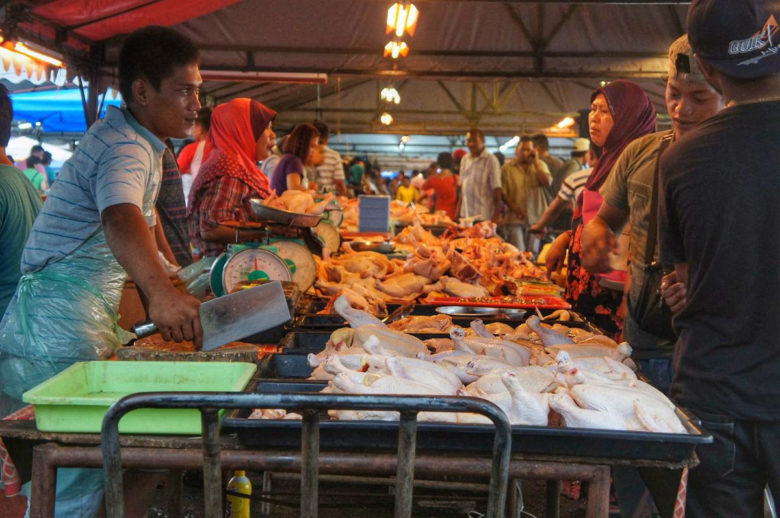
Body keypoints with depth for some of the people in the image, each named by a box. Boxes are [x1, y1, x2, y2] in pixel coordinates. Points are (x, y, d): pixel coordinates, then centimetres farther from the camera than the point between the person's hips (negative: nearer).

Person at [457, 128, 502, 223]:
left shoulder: (491, 160, -6)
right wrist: (458, 212, 13)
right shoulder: (464, 159, 12)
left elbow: (496, 190, -9)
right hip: (466, 215, 5)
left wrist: (497, 215, -13)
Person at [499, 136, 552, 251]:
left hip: (536, 217, 2)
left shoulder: (540, 165, 11)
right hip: (515, 218, -1)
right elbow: (503, 192, 1)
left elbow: (547, 182, -7)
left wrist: (536, 163, -5)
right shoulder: (507, 168, 6)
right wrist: (515, 208, -12)